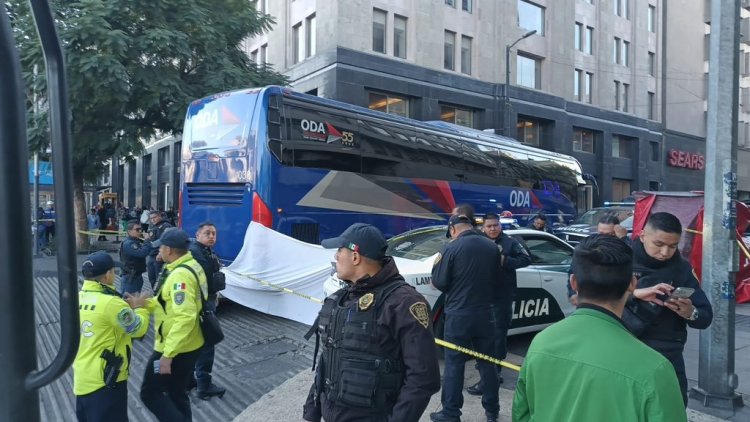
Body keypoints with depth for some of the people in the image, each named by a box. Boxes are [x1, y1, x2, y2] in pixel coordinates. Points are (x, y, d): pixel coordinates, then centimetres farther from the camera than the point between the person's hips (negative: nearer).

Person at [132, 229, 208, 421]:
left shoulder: (180, 275, -25)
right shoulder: (192, 266, 6)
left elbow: (184, 318, -31)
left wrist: (167, 354, -27)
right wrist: (143, 303, 6)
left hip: (176, 350, -9)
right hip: (189, 346, 9)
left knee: (150, 393, 7)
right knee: (177, 394, 21)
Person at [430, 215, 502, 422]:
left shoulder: (452, 249, -13)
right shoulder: (492, 247, 4)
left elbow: (440, 283, -9)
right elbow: (496, 282, 13)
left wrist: (436, 265, 8)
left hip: (458, 315, -5)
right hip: (484, 313, 5)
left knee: (454, 364, 4)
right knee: (487, 362, 15)